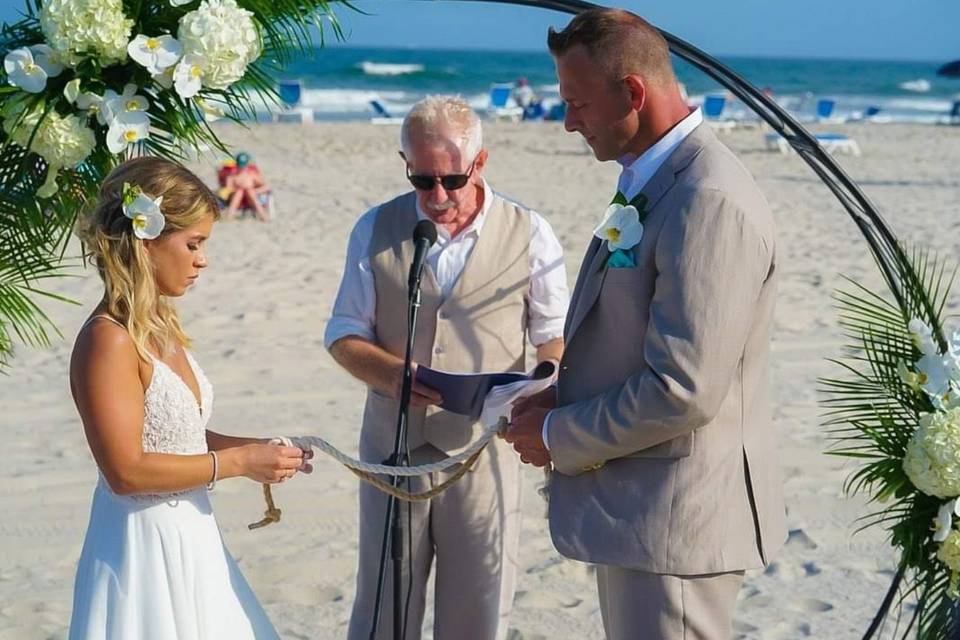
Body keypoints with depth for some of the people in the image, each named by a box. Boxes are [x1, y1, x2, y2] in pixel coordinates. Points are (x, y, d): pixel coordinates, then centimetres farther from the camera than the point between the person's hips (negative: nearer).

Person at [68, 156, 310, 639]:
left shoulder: (160, 327, 7)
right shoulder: (107, 340, -19)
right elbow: (127, 470, -23)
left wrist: (256, 449, 4)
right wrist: (237, 462, -16)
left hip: (188, 539, 9)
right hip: (143, 547, -8)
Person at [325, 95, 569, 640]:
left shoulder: (529, 235, -3)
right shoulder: (376, 230, 0)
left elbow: (556, 335, 5)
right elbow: (344, 334, 3)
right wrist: (393, 373, -18)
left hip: (485, 447, -1)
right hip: (394, 446, 1)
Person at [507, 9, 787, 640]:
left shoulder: (709, 202, -23)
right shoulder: (652, 181, 10)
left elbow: (683, 390, -26)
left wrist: (559, 436, -13)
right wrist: (564, 395, 5)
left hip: (674, 521, -10)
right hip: (638, 506, 10)